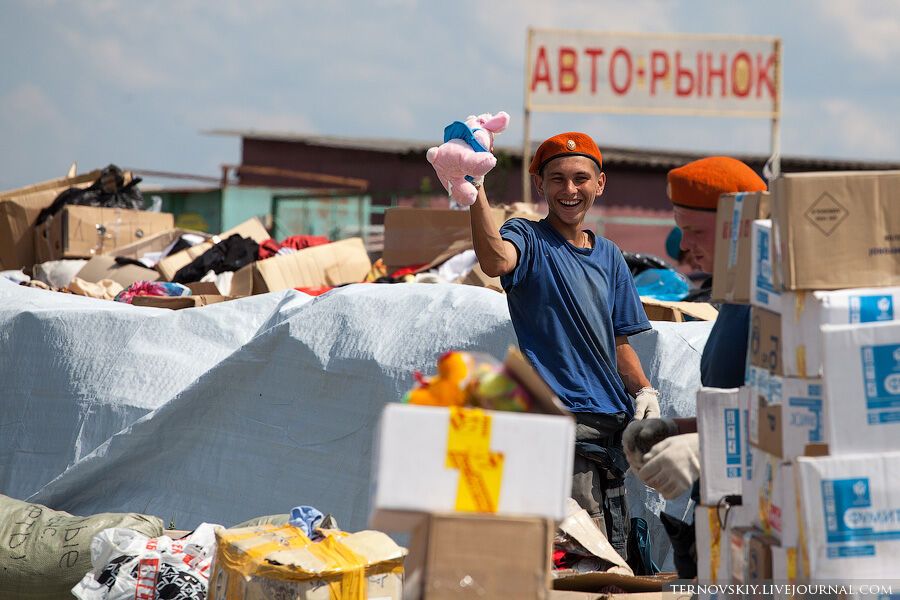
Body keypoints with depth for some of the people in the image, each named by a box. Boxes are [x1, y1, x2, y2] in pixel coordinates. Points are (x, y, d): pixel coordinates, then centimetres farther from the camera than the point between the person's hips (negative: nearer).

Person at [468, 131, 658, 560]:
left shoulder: (608, 256, 18)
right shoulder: (529, 240, -1)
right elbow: (496, 261, -26)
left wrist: (643, 390, 6)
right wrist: (475, 192, -38)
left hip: (613, 425, 7)